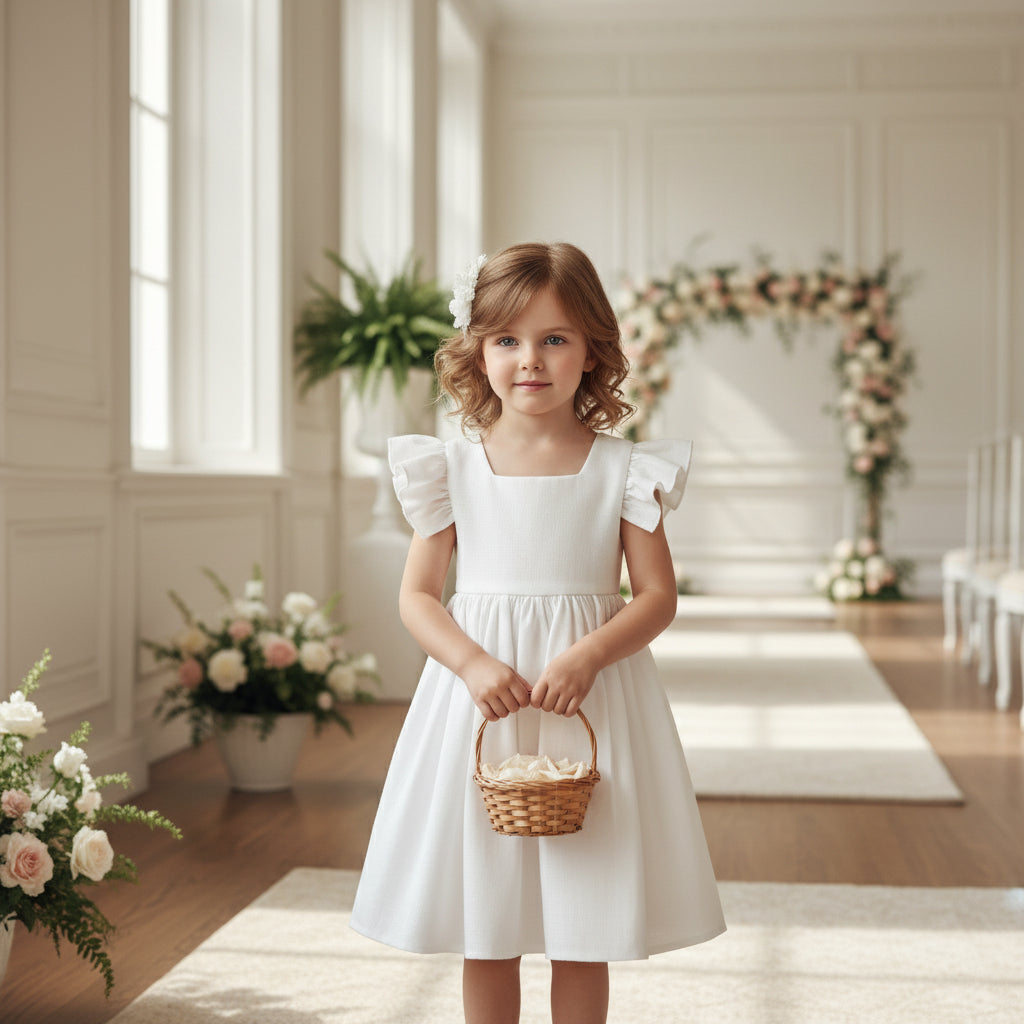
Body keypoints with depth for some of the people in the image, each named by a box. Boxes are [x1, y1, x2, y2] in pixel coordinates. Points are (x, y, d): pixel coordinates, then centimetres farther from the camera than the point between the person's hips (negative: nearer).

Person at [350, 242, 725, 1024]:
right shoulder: (453, 467, 1)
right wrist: (472, 664, -16)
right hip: (478, 698, 1)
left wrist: (588, 656, -19)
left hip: (592, 698, -1)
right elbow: (417, 594, 2)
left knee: (584, 931, 6)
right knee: (484, 927, 9)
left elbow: (658, 596, -2)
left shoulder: (622, 470, -2)